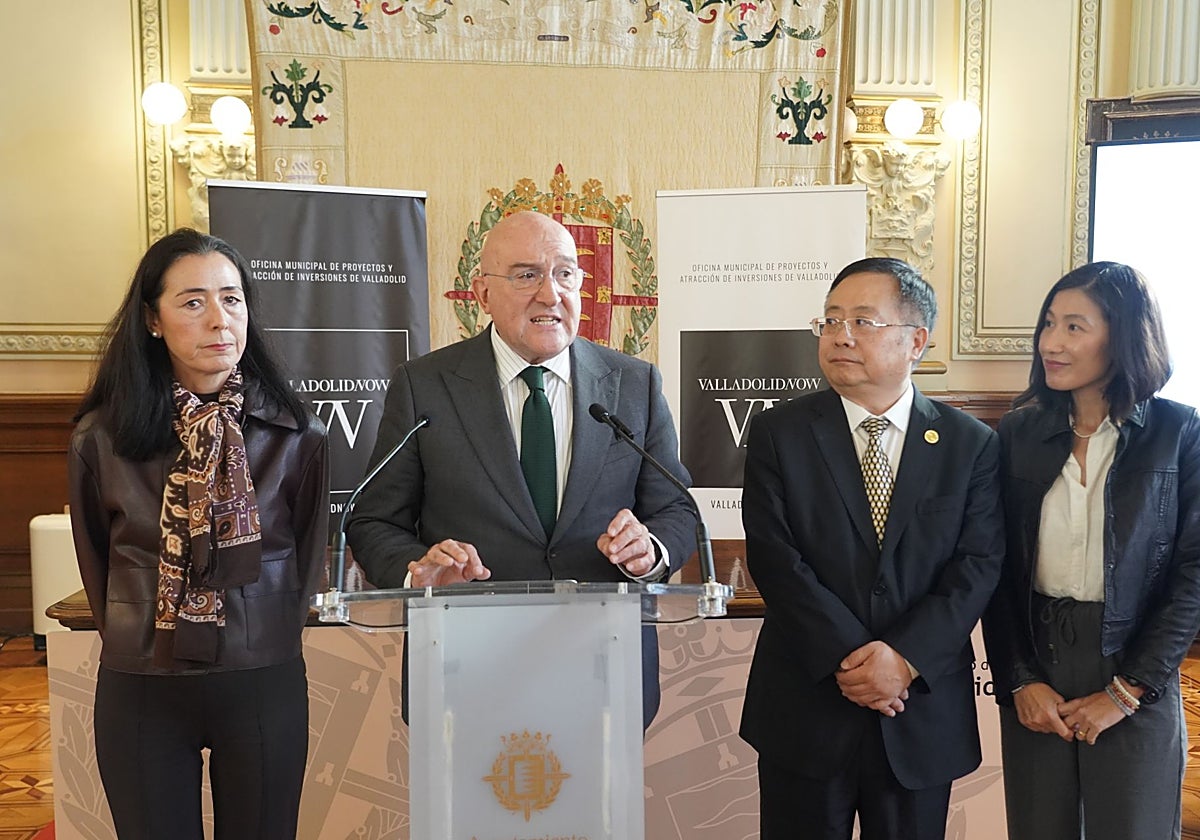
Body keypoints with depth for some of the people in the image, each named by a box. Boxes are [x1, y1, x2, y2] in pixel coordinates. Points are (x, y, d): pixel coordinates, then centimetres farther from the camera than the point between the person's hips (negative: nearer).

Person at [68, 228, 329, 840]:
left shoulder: (294, 434, -5)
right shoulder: (101, 437, -5)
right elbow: (95, 560, 9)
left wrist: (270, 640, 8)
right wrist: (131, 641, 13)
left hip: (264, 682, 0)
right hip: (140, 691, 0)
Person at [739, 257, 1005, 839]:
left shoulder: (972, 445, 2)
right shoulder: (778, 433, -2)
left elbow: (978, 566, -5)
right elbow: (774, 558, -9)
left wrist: (905, 658, -17)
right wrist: (850, 658, -16)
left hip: (924, 718, 1)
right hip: (805, 709, -1)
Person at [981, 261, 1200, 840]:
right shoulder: (1018, 433, 1)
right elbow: (997, 570, 1)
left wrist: (1125, 692, -10)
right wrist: (1020, 681, -7)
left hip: (1137, 691, -2)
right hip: (1034, 676, 2)